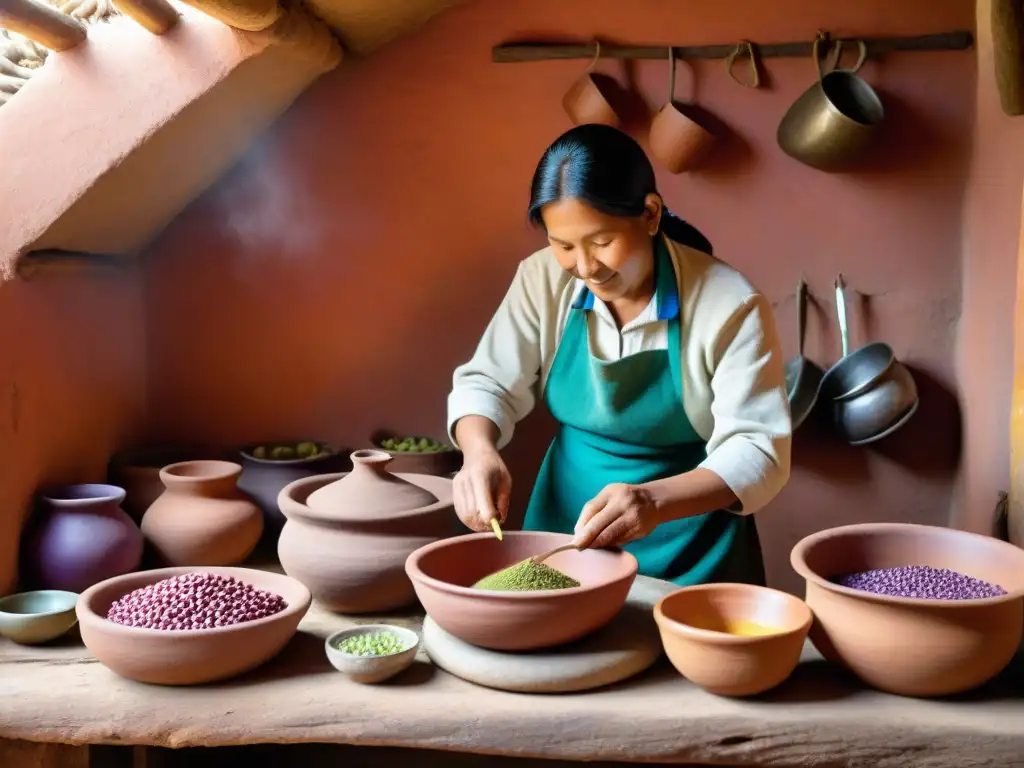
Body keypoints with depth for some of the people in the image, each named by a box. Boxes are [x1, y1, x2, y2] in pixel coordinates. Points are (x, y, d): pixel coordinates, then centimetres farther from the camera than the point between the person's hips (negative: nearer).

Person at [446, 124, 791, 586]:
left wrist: (655, 500, -35)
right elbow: (487, 384, 0)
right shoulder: (543, 280, -6)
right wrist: (480, 451, -22)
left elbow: (758, 450, -18)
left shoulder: (730, 306, -16)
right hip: (563, 528, 3)